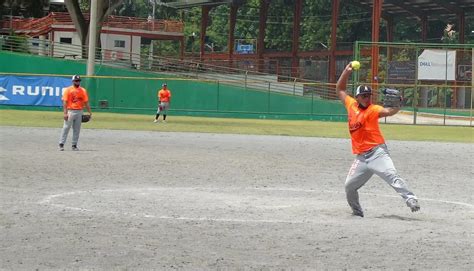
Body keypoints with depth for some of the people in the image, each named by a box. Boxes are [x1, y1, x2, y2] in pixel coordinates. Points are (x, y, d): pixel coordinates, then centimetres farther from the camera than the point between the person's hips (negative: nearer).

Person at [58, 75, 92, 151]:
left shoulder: (83, 90, 9)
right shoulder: (68, 90, -2)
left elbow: (86, 102, 9)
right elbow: (65, 102, -7)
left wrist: (90, 112, 2)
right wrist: (65, 113, -16)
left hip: (79, 112, 4)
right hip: (70, 111, -4)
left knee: (77, 129, 6)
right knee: (66, 128, -6)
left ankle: (74, 145, 12)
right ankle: (61, 144, -3)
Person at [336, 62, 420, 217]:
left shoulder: (372, 110, -5)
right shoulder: (351, 105, 11)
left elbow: (388, 111, -24)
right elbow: (340, 90, 24)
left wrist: (398, 106, -45)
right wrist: (346, 72, 13)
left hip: (377, 152, -6)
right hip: (360, 157, 6)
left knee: (392, 176, -24)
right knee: (349, 186, 6)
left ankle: (410, 199, -32)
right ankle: (357, 211, 25)